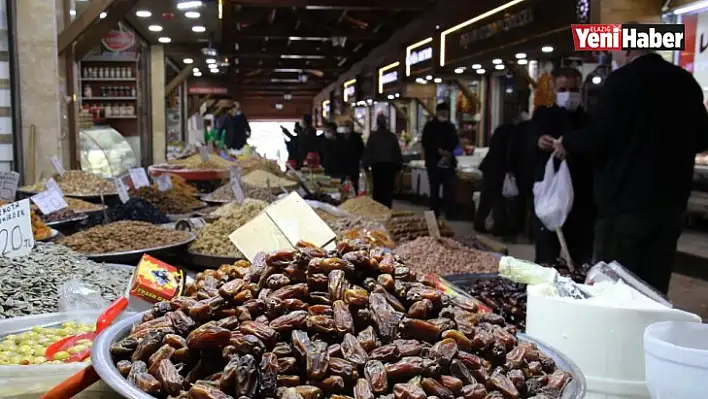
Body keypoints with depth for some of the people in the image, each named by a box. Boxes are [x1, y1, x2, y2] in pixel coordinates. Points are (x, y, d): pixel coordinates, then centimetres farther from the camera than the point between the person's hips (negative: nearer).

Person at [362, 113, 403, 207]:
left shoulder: (373, 136, -1)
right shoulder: (392, 136, 3)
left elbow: (367, 151, -1)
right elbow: (397, 151, 6)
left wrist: (365, 164, 5)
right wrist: (399, 164, 13)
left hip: (377, 165, 0)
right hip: (390, 165, 0)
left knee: (377, 188, 7)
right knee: (388, 188, 2)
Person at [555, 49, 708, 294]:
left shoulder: (620, 81, -10)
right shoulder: (685, 81, 8)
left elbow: (599, 139, -14)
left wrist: (566, 142, 4)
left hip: (625, 202, -6)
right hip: (670, 202, 6)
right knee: (655, 288, 12)